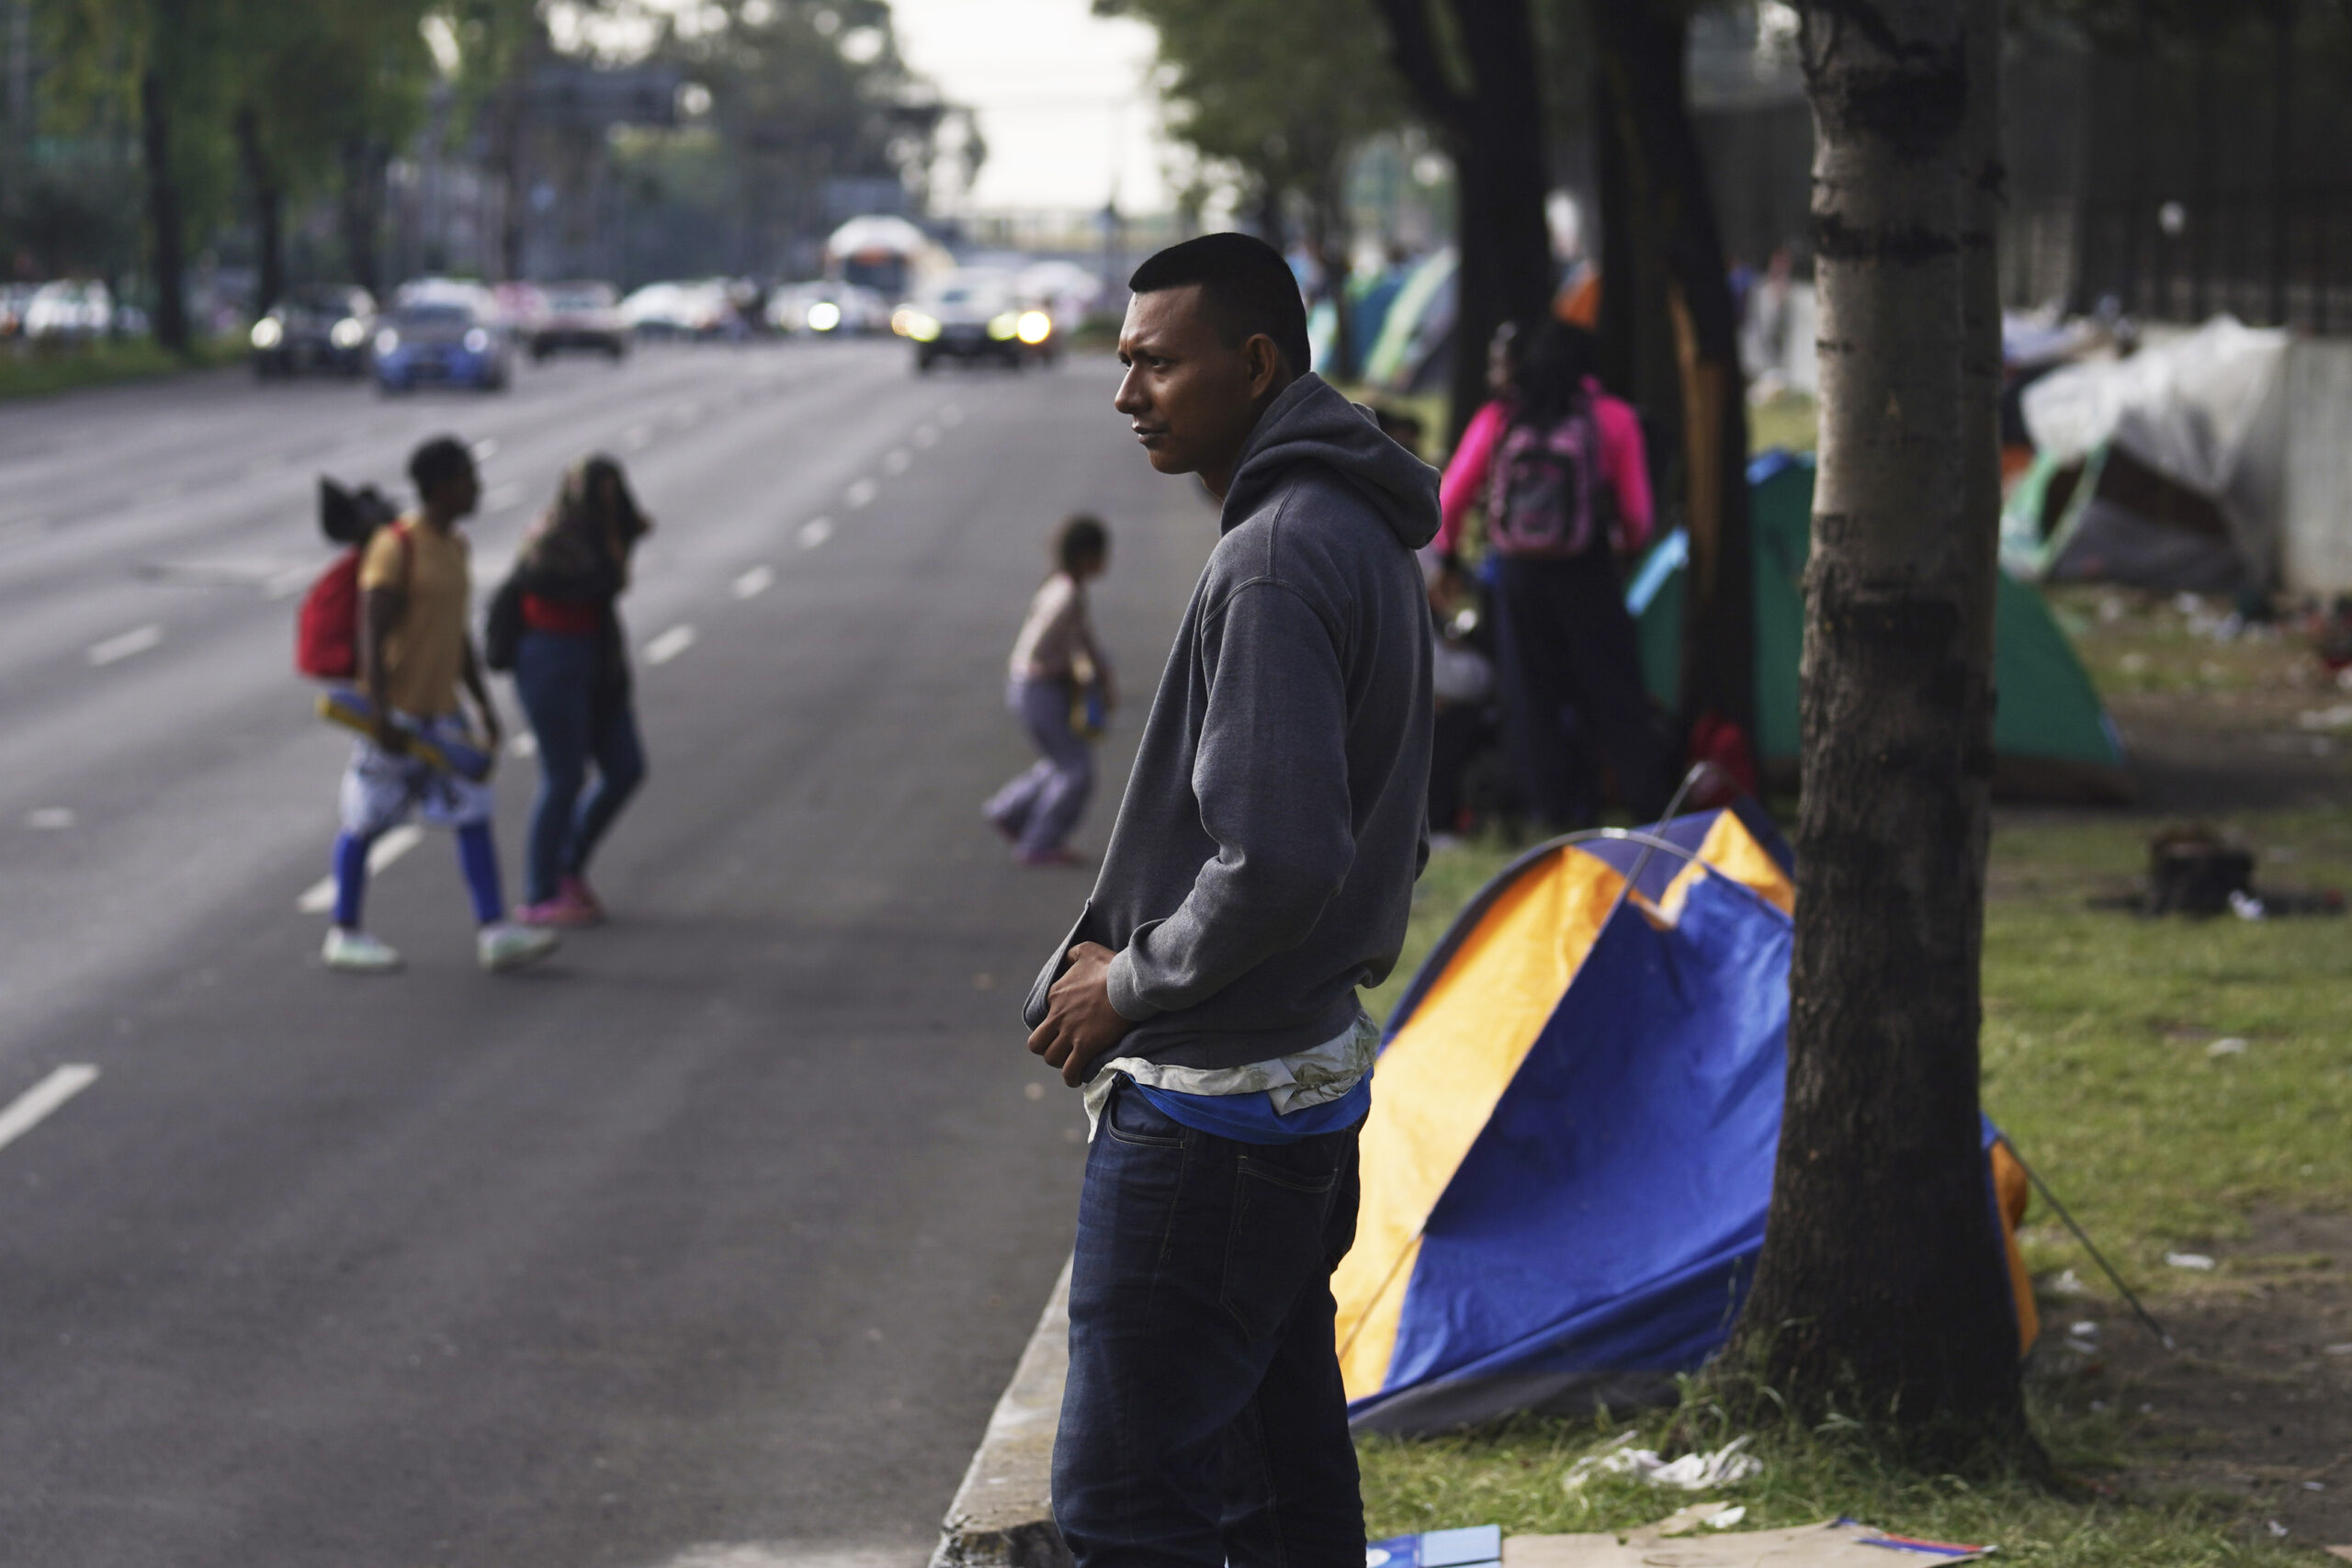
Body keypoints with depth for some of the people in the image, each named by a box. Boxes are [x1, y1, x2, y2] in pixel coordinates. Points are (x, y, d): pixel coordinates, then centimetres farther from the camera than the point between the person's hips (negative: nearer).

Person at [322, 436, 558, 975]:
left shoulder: (453, 546, 11)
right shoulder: (396, 546, -15)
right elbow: (371, 634, -18)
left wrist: (484, 707, 16)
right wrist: (382, 715, -23)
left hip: (440, 712, 8)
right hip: (394, 707, -8)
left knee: (473, 812, -1)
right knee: (368, 821, 2)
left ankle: (494, 933, -3)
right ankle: (344, 935, 14)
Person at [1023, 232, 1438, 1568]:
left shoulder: (1275, 565, -20)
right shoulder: (1365, 537, 13)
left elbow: (1277, 862, -27)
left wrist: (1129, 983, -11)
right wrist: (1127, 946, 15)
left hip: (1207, 1103, -11)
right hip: (1314, 1071, 11)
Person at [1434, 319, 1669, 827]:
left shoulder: (1497, 421, 3)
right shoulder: (1611, 419, 0)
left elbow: (1449, 500, 7)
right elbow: (1636, 513, 1)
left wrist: (1446, 553, 24)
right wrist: (1625, 544, 23)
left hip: (1516, 574, 1)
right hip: (1585, 571, -1)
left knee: (1529, 692, 11)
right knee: (1611, 690, 7)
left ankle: (1557, 803, 13)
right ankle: (1649, 799, 11)